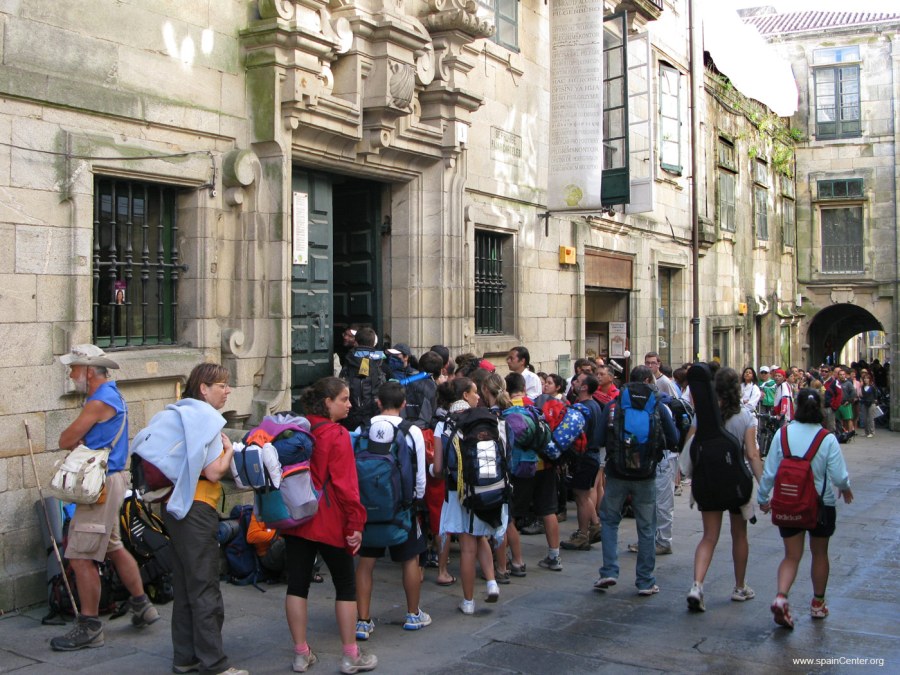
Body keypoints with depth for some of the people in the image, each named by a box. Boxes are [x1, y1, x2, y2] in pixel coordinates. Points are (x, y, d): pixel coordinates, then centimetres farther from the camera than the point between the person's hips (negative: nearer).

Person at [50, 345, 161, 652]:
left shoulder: (99, 401, -17)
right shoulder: (110, 394, 15)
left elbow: (66, 440, -15)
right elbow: (71, 440, 15)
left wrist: (75, 439, 4)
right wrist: (81, 439, -6)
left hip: (103, 484, -11)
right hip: (110, 480, 11)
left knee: (81, 557, -6)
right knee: (113, 547, 20)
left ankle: (89, 628, 1)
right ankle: (142, 606, 30)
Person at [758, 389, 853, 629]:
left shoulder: (782, 434, -10)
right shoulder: (828, 439, -14)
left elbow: (769, 472, -6)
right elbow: (839, 476, -13)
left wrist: (763, 498, 10)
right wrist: (845, 489, 11)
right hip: (822, 505, -1)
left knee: (791, 556, 8)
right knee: (819, 553, 20)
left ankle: (780, 597, -16)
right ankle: (818, 604, 33)